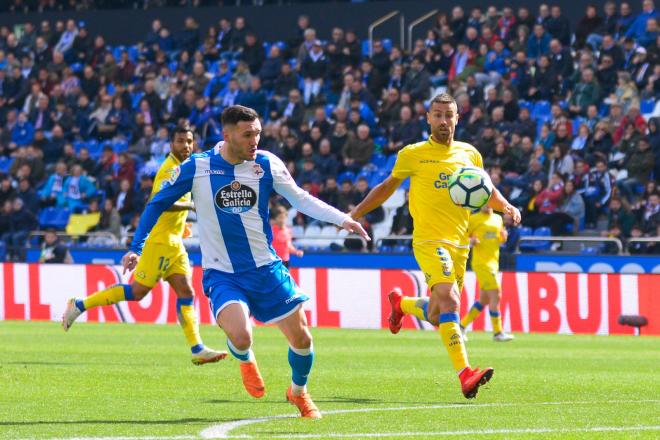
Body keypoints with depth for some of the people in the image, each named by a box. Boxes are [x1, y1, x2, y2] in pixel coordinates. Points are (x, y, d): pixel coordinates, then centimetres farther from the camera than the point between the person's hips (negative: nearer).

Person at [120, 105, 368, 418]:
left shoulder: (266, 164, -4)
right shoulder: (197, 167, -9)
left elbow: (301, 199, 4)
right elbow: (158, 204, 3)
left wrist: (341, 219, -8)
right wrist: (136, 248, -1)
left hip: (266, 269, 3)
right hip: (222, 274, -3)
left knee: (301, 338, 2)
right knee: (240, 336, -26)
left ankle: (299, 392, 34)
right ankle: (246, 361, 13)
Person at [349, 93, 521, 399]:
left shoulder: (469, 154, 12)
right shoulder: (412, 155, 2)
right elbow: (388, 187, 15)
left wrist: (506, 207, 2)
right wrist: (355, 214, 9)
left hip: (459, 244, 5)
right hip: (429, 241, -5)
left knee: (437, 316, 12)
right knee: (449, 300, -25)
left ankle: (401, 303, 46)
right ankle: (465, 375, -32)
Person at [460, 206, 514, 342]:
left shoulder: (498, 219, 15)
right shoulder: (474, 219, -3)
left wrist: (503, 237, 1)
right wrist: (471, 241, -21)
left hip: (493, 263, 7)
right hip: (481, 263, -7)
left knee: (484, 299, 10)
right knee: (496, 295, -12)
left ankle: (462, 326, 21)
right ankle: (497, 332, -7)